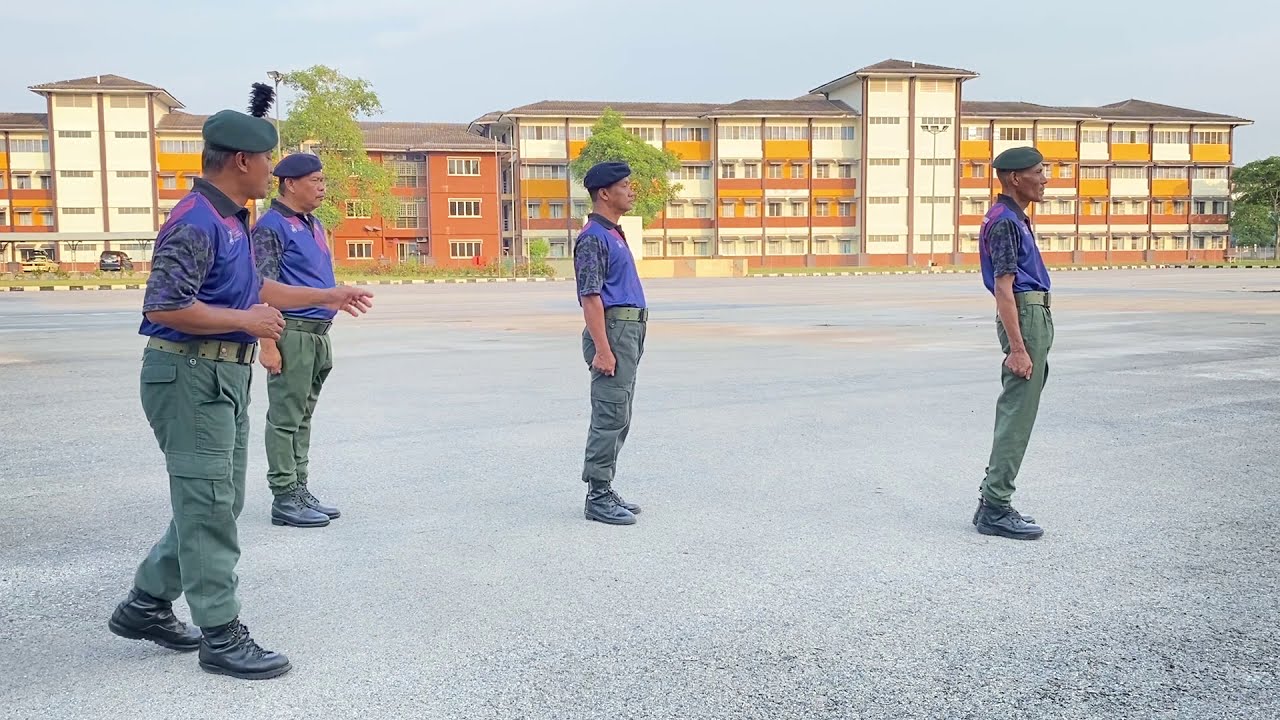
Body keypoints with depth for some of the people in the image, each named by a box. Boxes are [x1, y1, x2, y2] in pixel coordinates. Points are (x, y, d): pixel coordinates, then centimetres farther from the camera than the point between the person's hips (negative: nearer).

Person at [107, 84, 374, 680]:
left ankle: (146, 605, 30)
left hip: (226, 375, 10)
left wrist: (327, 296, 28)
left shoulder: (232, 220, 14)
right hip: (190, 374, -10)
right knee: (209, 508, -4)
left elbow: (255, 288, 26)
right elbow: (164, 307, -24)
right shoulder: (195, 223, -18)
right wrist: (246, 322, -19)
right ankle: (221, 636, 6)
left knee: (218, 503, 17)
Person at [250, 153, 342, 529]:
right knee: (285, 418, -3)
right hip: (292, 333, -8)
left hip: (318, 334, 8)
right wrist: (268, 344, -18)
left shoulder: (314, 225, 17)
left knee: (303, 416, 13)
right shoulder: (272, 226, -9)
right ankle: (284, 498, 3)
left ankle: (299, 490, 20)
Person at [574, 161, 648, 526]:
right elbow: (590, 297, -18)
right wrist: (602, 350, -23)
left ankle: (604, 491, 19)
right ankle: (598, 497, -2)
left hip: (631, 332, 10)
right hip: (613, 331, -10)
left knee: (618, 417, 12)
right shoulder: (593, 237, -12)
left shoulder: (614, 234, 19)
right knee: (610, 417, -8)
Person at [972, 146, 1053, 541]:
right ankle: (996, 510, -4)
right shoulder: (1004, 221, -14)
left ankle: (993, 501, 19)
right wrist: (1017, 348, -23)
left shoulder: (1015, 218, 18)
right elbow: (1004, 288, -20)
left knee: (1014, 413, 12)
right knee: (1017, 415, -9)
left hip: (1036, 315, 11)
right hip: (1026, 316, -11)